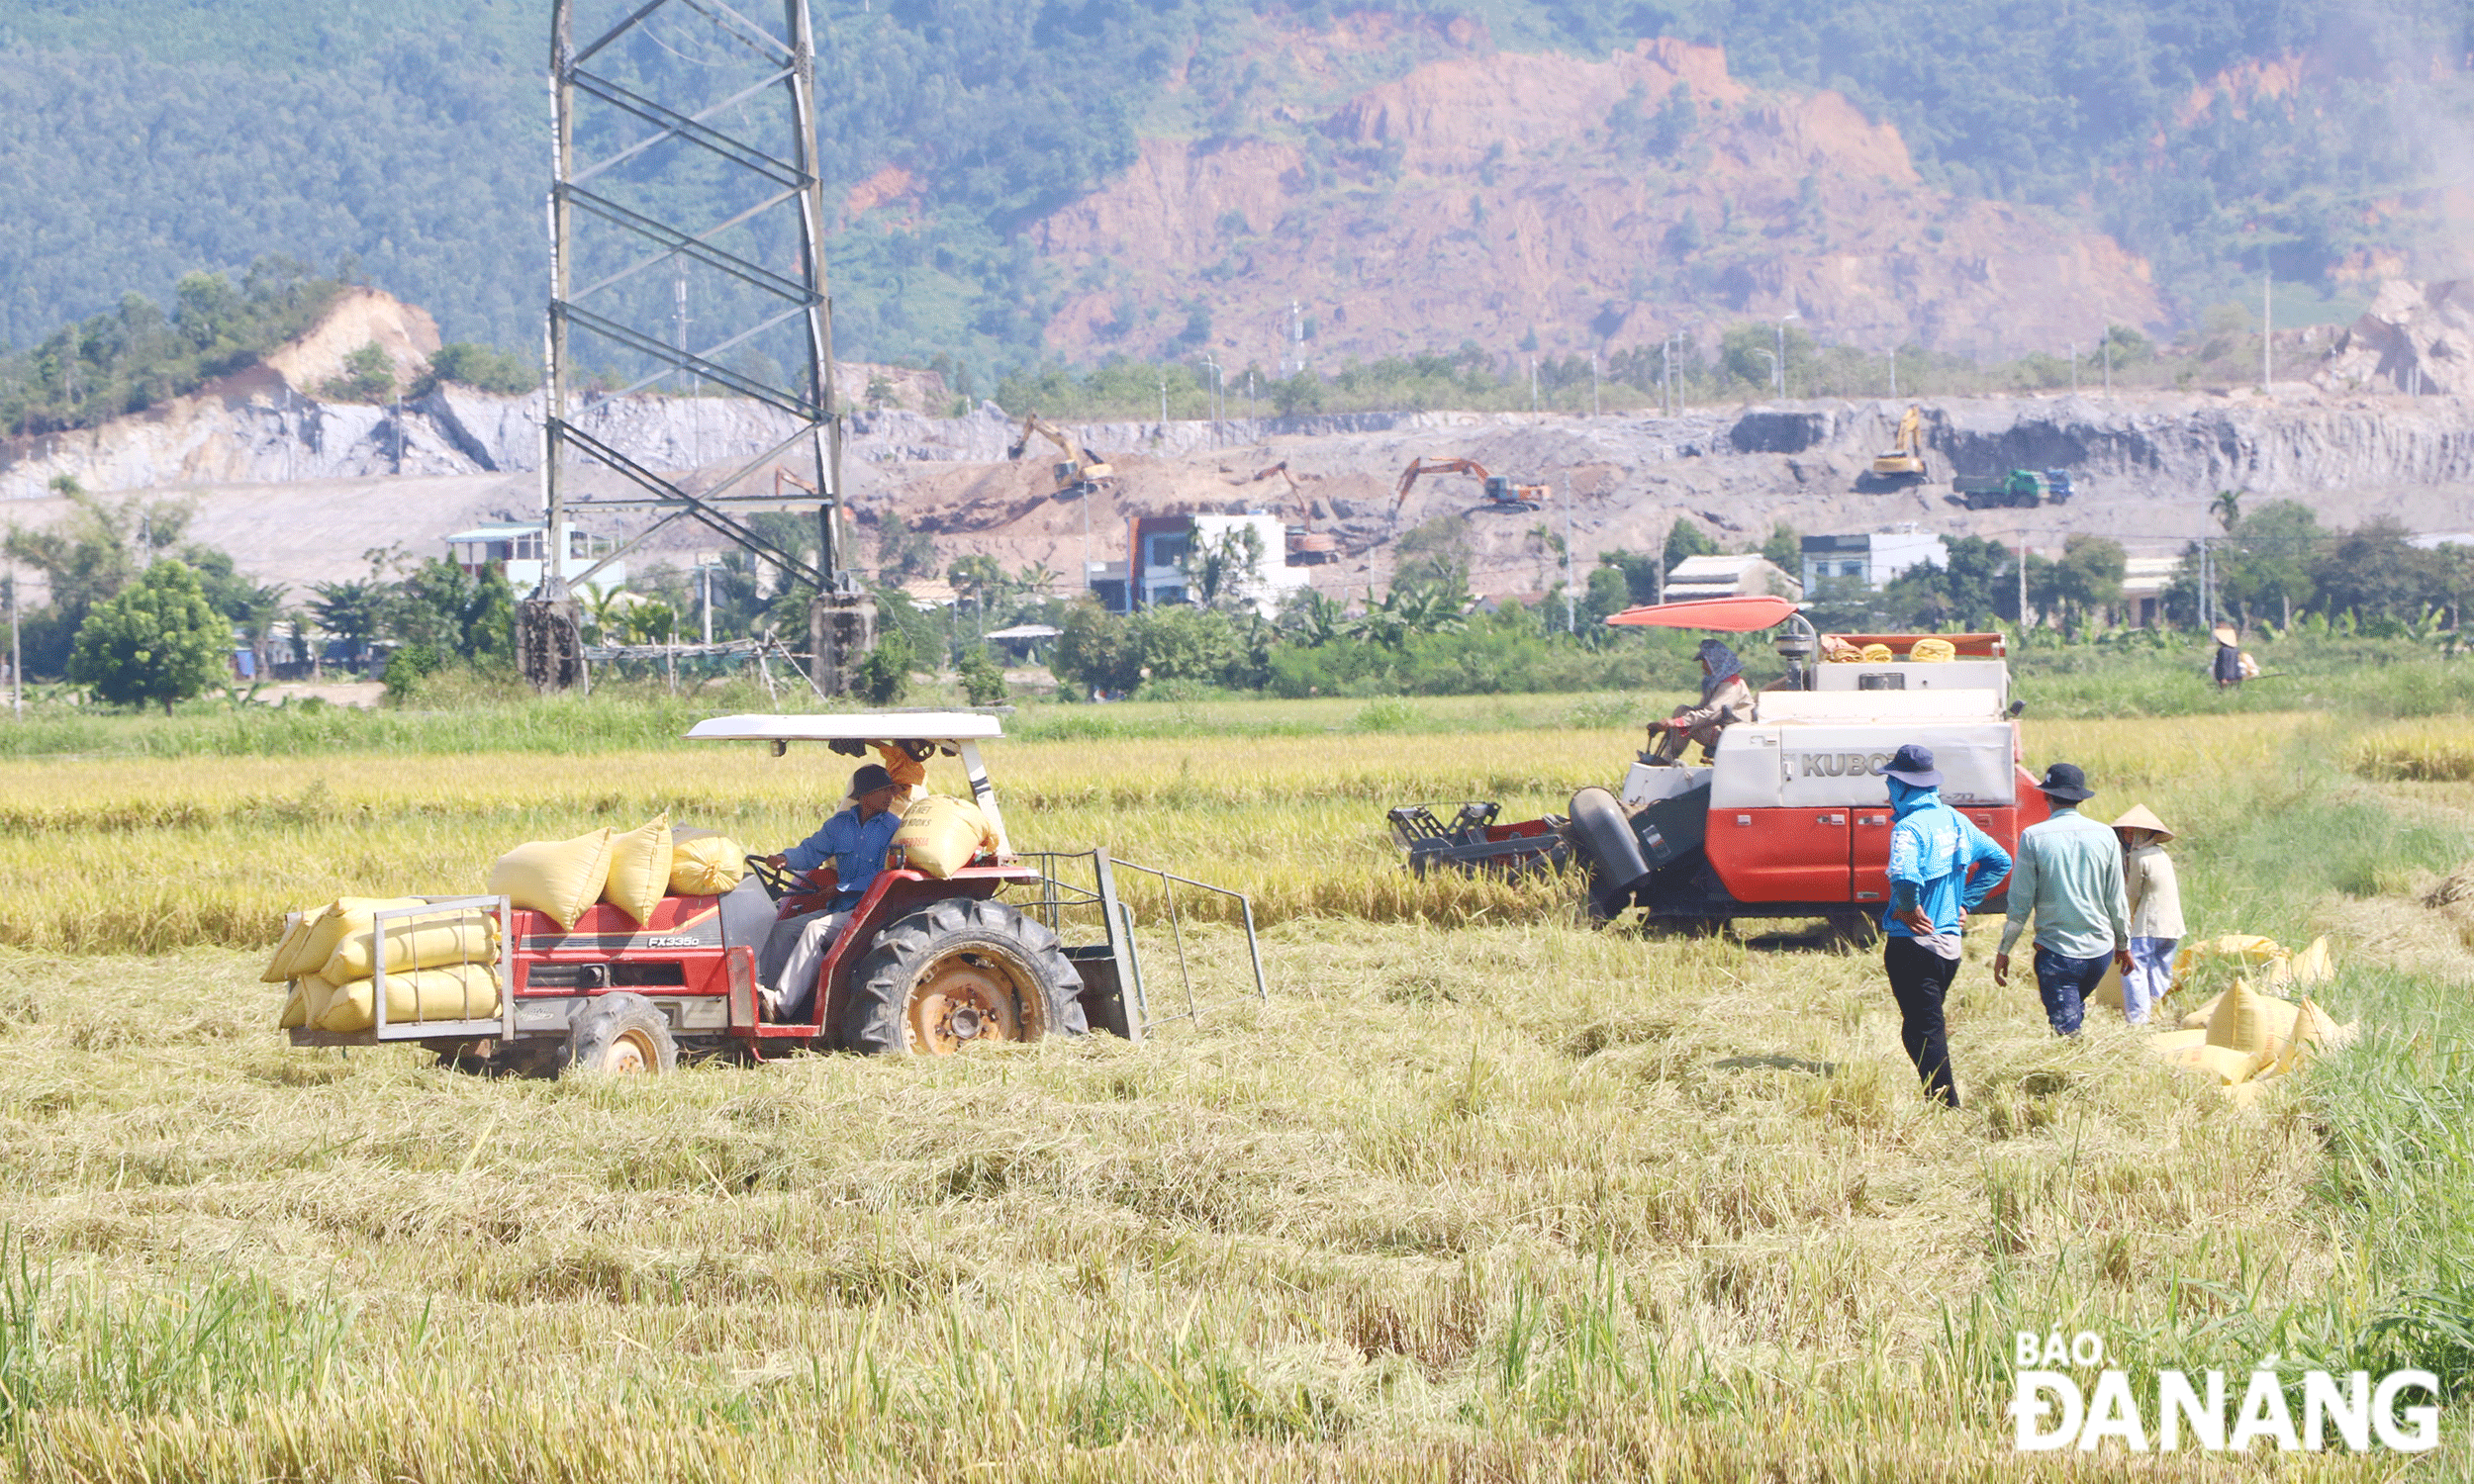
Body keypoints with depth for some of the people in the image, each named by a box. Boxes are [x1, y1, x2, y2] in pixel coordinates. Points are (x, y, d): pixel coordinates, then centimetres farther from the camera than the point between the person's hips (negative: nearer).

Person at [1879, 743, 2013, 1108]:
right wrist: (1965, 903, 16)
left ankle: (1947, 1107, -6)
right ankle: (1944, 1102, 23)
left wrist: (1908, 908, -19)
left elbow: (1904, 876, -38)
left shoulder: (1909, 827, -19)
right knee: (1930, 1027, 19)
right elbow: (2000, 861, 19)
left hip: (1913, 944, -8)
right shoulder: (1956, 821, 8)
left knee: (1922, 1032, -3)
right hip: (1950, 941, 8)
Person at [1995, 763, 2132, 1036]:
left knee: (2066, 1028, -2)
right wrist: (2123, 944, 19)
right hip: (2100, 949, 4)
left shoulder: (2033, 837, -9)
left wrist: (2004, 951, 4)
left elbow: (2020, 903, -6)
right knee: (2076, 1007, 27)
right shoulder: (2104, 835, 0)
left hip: (2057, 952, -4)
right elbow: (2116, 900, 5)